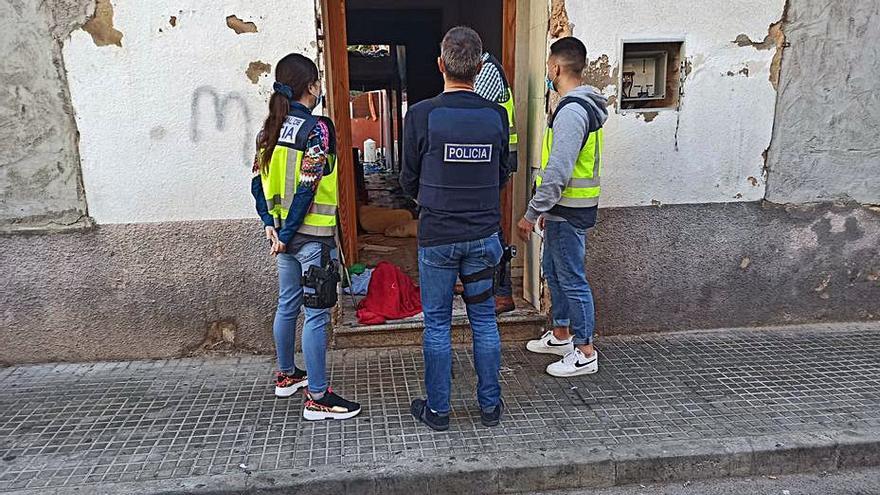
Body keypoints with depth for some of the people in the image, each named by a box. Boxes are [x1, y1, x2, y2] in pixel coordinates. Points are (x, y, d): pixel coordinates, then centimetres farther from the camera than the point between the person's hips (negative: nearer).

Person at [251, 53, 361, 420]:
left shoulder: (270, 129, 9)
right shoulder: (317, 128, -14)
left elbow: (258, 181, 7)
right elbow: (307, 188, -19)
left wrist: (270, 224, 3)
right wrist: (287, 233, -14)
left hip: (284, 230, 8)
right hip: (312, 234, -8)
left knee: (287, 304, 20)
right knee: (316, 314, -2)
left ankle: (286, 375, 36)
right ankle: (317, 398, 6)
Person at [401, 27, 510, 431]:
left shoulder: (421, 114, -11)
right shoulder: (496, 115, -2)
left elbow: (409, 180, -1)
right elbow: (503, 175, 8)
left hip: (437, 236, -2)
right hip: (484, 234, 3)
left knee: (437, 324, 9)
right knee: (484, 319, 14)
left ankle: (437, 410, 21)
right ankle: (490, 405, 25)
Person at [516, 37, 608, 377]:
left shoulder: (571, 110, -21)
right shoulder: (582, 106, 13)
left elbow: (558, 172, -27)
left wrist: (531, 213, -22)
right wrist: (548, 209, 22)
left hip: (569, 212, -11)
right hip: (564, 209, 11)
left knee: (572, 279, -1)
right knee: (553, 271, 20)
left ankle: (585, 353, 12)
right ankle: (561, 335, 35)